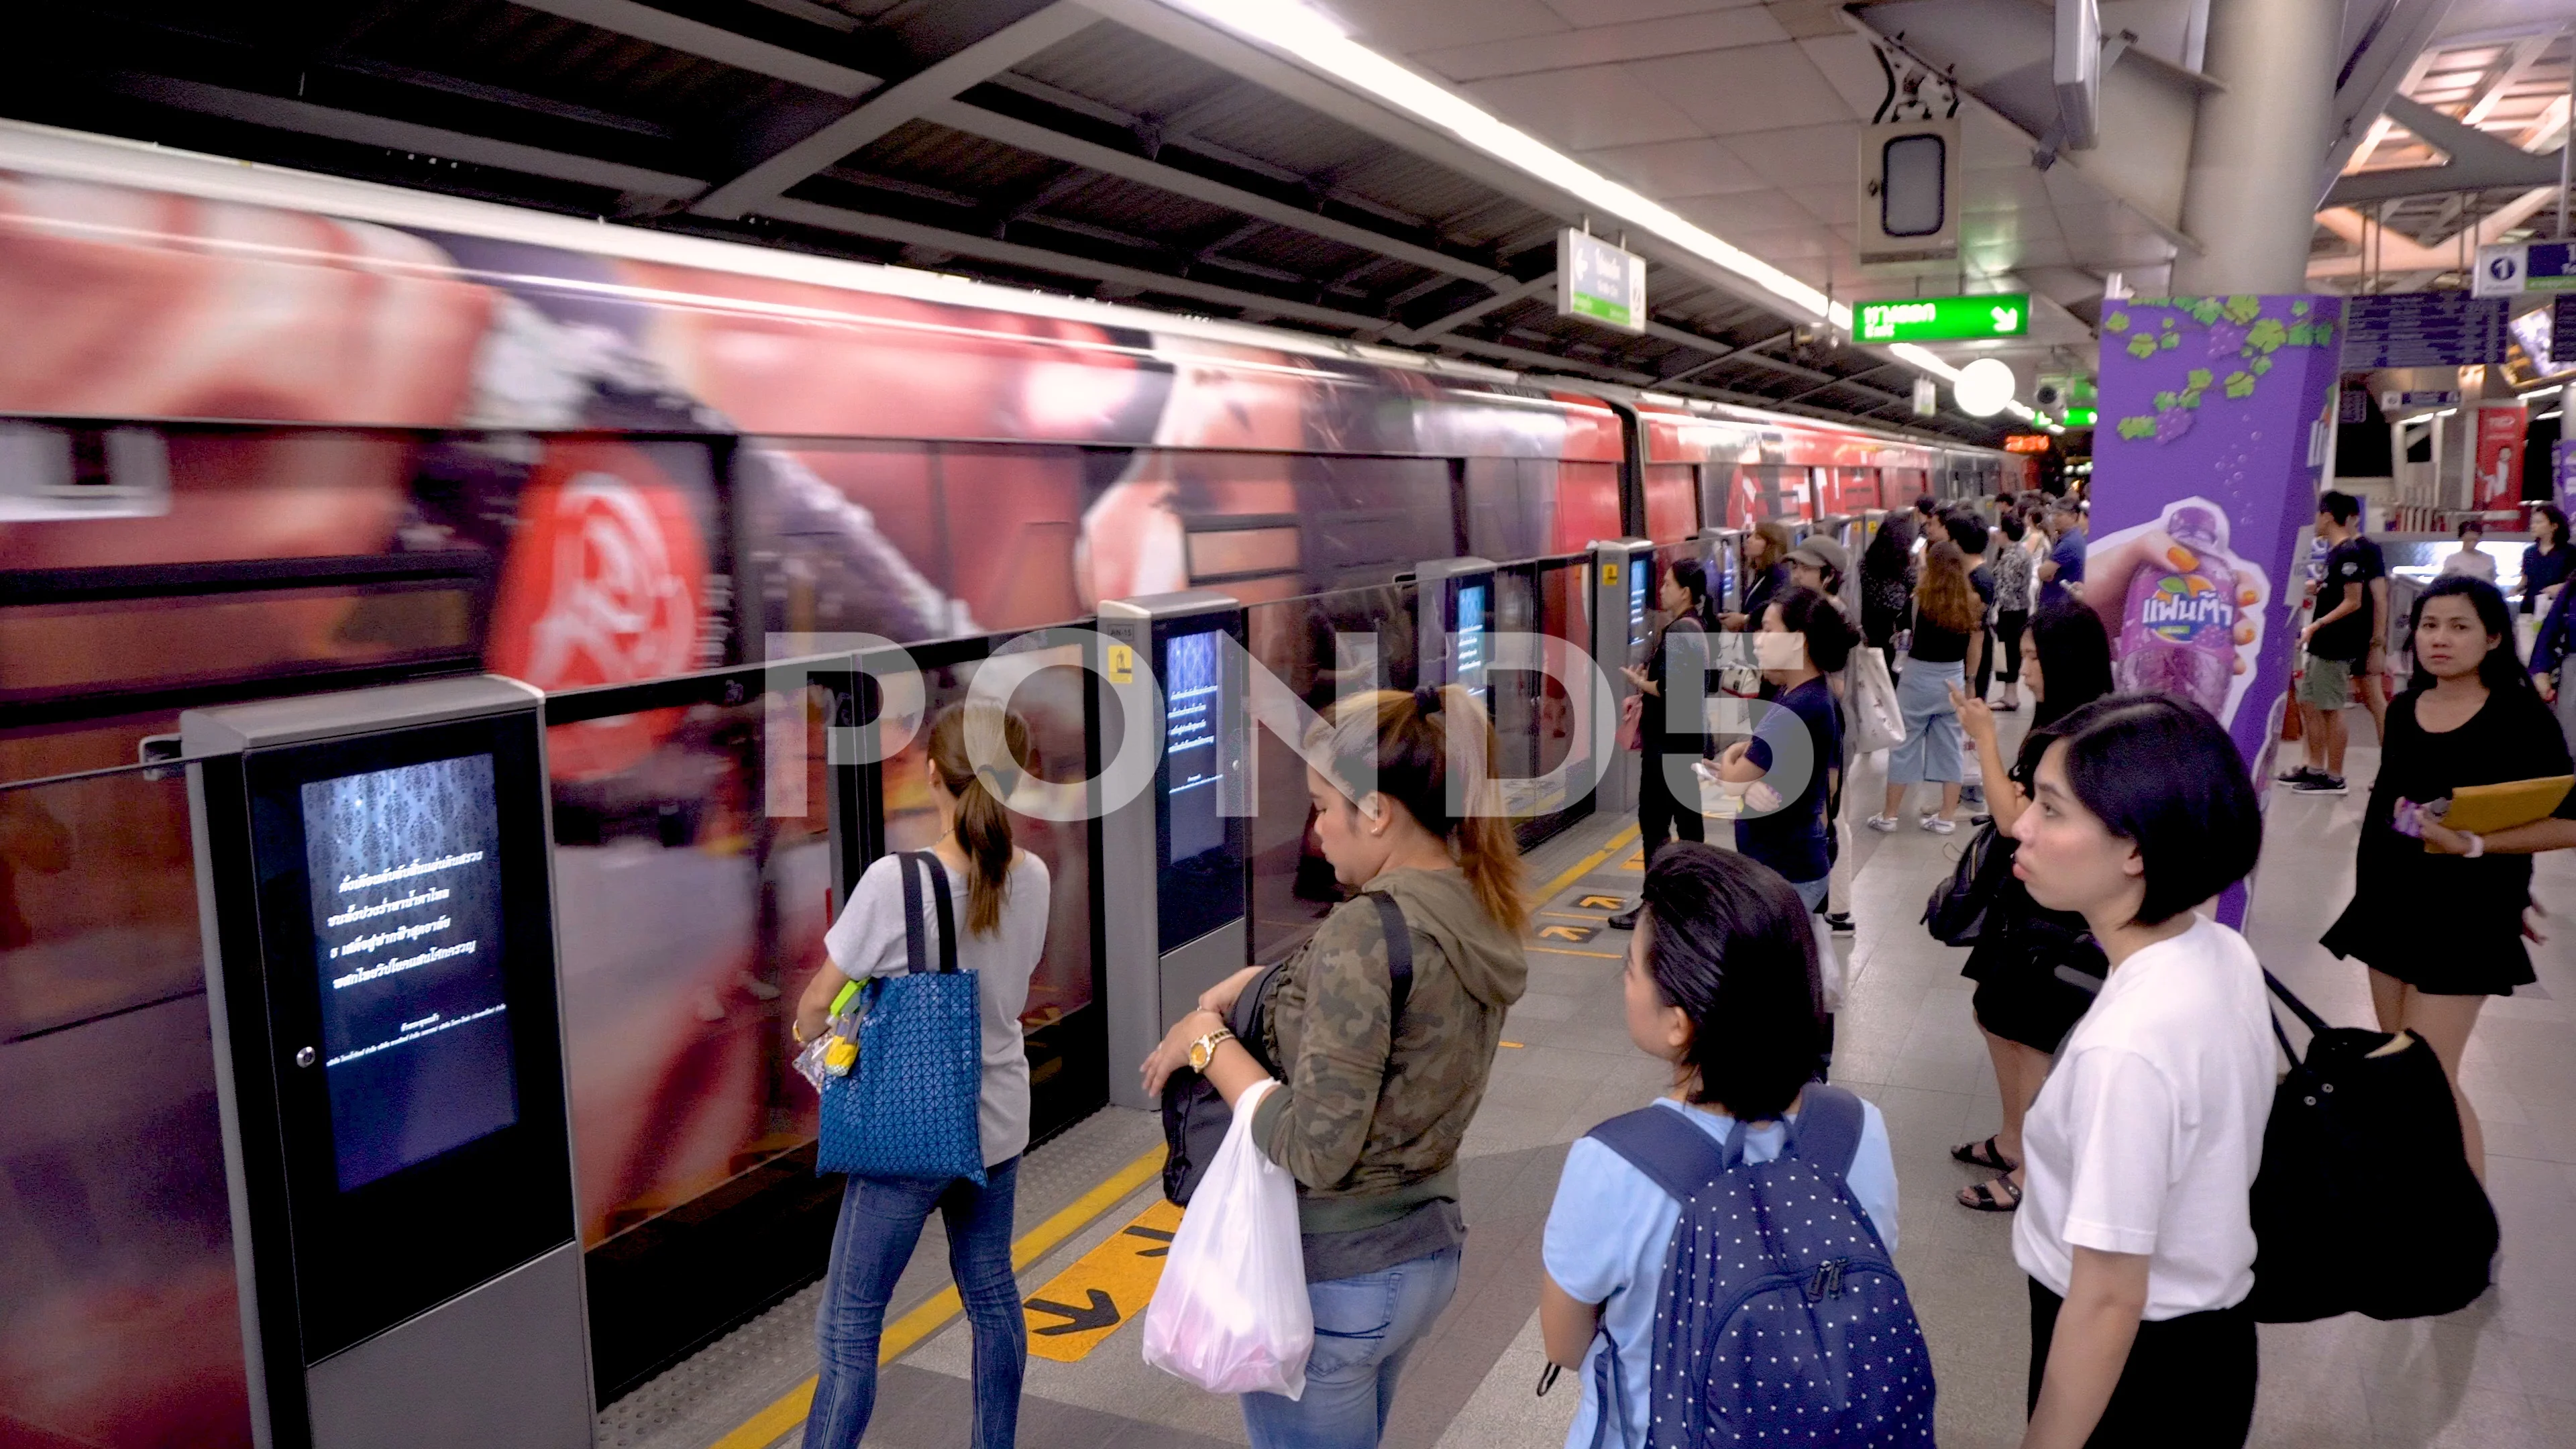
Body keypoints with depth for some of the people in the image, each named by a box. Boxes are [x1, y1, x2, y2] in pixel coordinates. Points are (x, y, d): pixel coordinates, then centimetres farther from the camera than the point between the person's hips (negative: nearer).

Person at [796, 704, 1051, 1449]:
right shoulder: (1031, 877, -6)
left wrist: (807, 1028, 11)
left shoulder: (894, 883, -23)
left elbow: (817, 1005, -12)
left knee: (849, 1326, 7)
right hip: (999, 1122, 6)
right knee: (992, 1294, 21)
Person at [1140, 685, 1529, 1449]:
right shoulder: (1479, 909, -2)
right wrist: (1253, 983, -4)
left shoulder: (1368, 931, -27)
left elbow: (1314, 1150, -26)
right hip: (1428, 1249, 8)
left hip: (1332, 1275, -8)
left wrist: (1209, 1040, -15)